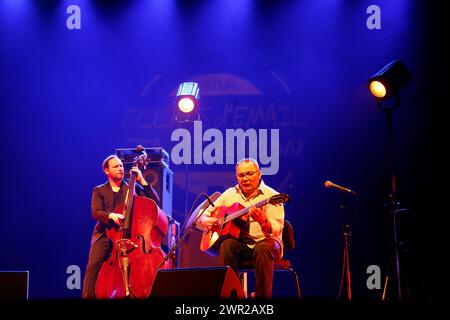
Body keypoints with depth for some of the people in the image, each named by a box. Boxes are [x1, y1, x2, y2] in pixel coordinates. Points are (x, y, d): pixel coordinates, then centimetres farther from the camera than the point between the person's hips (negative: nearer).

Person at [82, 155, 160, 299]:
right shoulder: (99, 191, 14)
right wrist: (111, 215, -23)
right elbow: (96, 213, -1)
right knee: (94, 264, -24)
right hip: (104, 234, 0)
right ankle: (88, 297, -20)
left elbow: (155, 201, 5)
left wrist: (142, 181, -1)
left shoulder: (133, 188, 15)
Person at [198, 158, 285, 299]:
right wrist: (207, 221, -8)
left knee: (263, 248, -36)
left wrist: (263, 222, -38)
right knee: (227, 245, -30)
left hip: (263, 241, -3)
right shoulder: (230, 194, 11)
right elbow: (203, 215, 17)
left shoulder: (271, 196, -4)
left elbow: (276, 230, -16)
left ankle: (262, 295, -27)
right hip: (239, 243, 3)